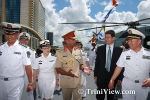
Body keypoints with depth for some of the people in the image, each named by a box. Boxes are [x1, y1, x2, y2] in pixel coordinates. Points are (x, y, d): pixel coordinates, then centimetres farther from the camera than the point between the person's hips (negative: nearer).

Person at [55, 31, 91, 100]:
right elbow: (58, 69, -8)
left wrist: (83, 69, -10)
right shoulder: (60, 53, -8)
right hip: (65, 83, -2)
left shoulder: (78, 52, 3)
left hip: (77, 82, 2)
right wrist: (67, 73, -25)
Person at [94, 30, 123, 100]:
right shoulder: (100, 49, 1)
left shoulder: (119, 50, -4)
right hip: (101, 76, 1)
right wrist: (95, 75, 2)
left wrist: (120, 78, -3)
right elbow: (97, 62, 3)